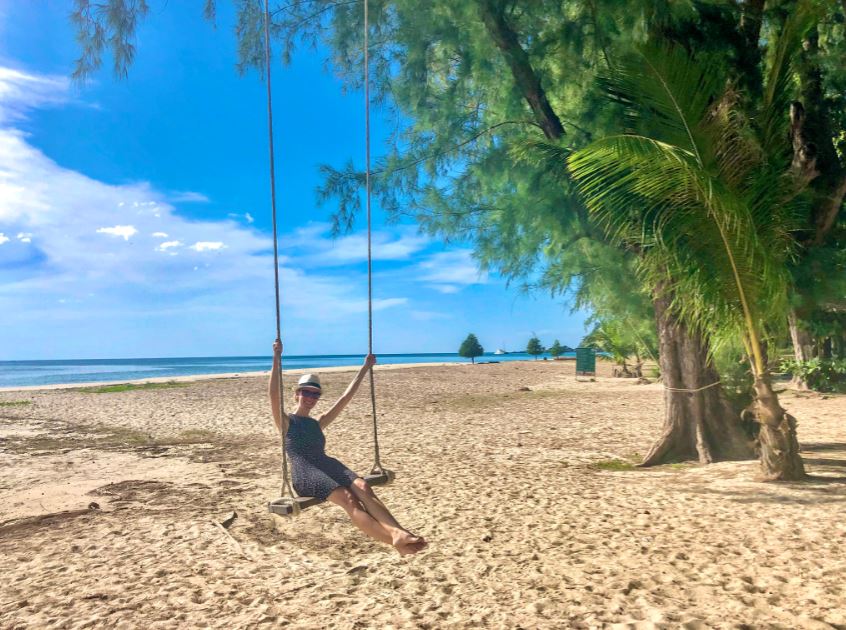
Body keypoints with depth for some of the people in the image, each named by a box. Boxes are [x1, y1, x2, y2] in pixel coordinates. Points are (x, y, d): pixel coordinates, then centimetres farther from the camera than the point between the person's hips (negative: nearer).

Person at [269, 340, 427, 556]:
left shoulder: (318, 423, 28)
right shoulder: (286, 423, 14)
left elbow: (345, 398, 28)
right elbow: (273, 394, -4)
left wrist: (365, 368, 29)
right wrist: (276, 360, -15)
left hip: (327, 464, 5)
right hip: (304, 472, -5)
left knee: (363, 487, -28)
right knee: (347, 498, -32)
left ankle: (398, 532, -49)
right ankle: (394, 540, -49)